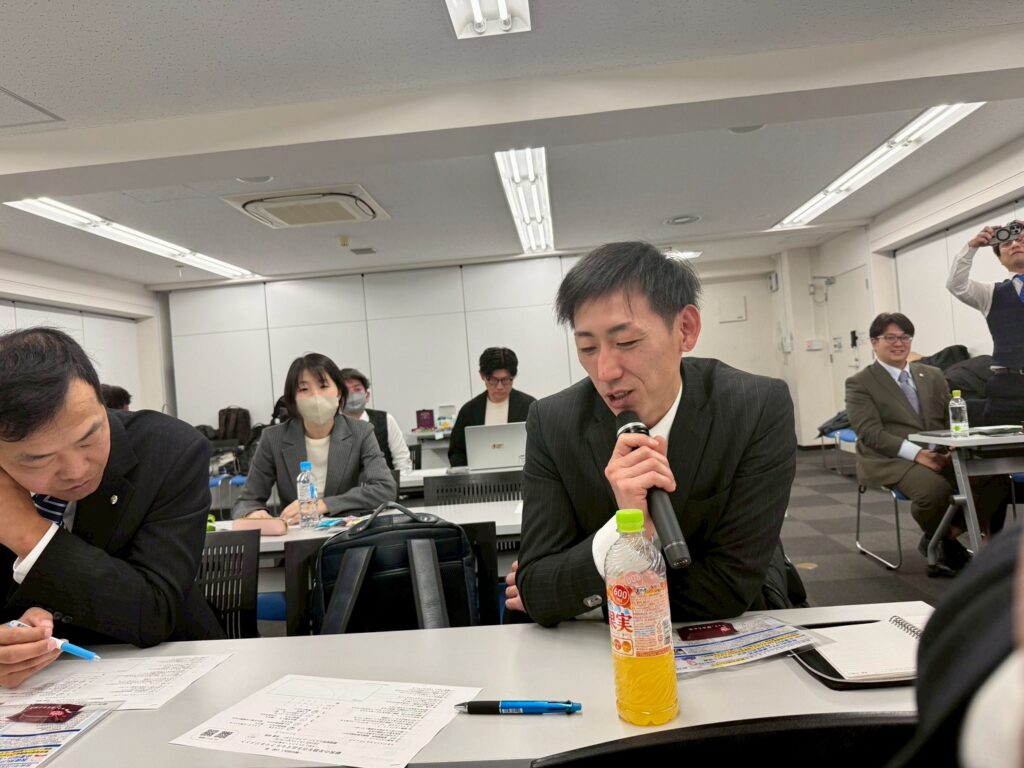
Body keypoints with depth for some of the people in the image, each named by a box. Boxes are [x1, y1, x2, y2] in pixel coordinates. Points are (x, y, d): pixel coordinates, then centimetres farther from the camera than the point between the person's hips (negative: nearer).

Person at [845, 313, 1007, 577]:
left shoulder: (933, 375, 19)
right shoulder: (859, 383, 1)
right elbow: (870, 432, -10)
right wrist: (916, 453, -22)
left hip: (940, 455, 6)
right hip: (890, 459, -5)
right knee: (934, 488, -35)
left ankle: (950, 536, -3)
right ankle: (939, 540, -1)